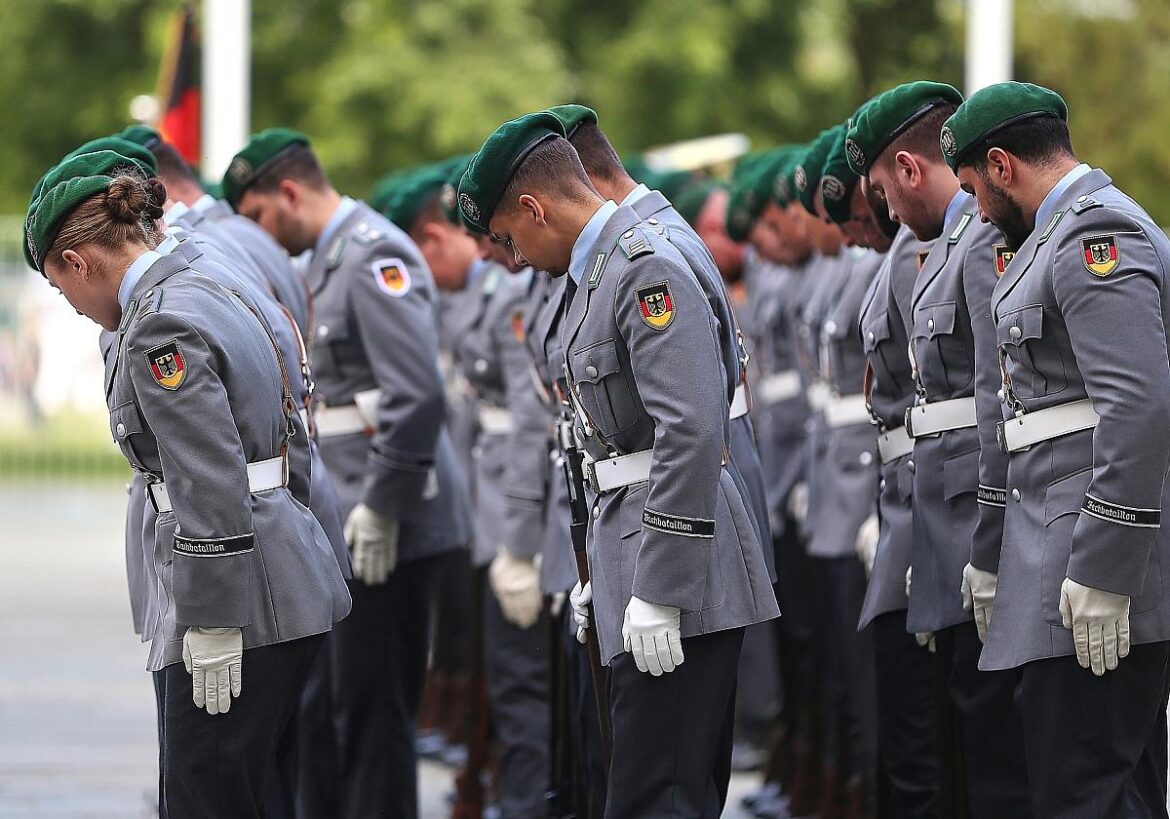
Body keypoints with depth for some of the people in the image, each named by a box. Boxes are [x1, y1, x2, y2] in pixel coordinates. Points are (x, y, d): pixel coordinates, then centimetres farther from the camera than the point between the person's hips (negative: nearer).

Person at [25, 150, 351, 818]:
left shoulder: (159, 327, -14)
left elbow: (212, 491, -20)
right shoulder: (210, 297, 16)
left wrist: (213, 631, -17)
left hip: (239, 598, -10)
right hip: (295, 584, 10)